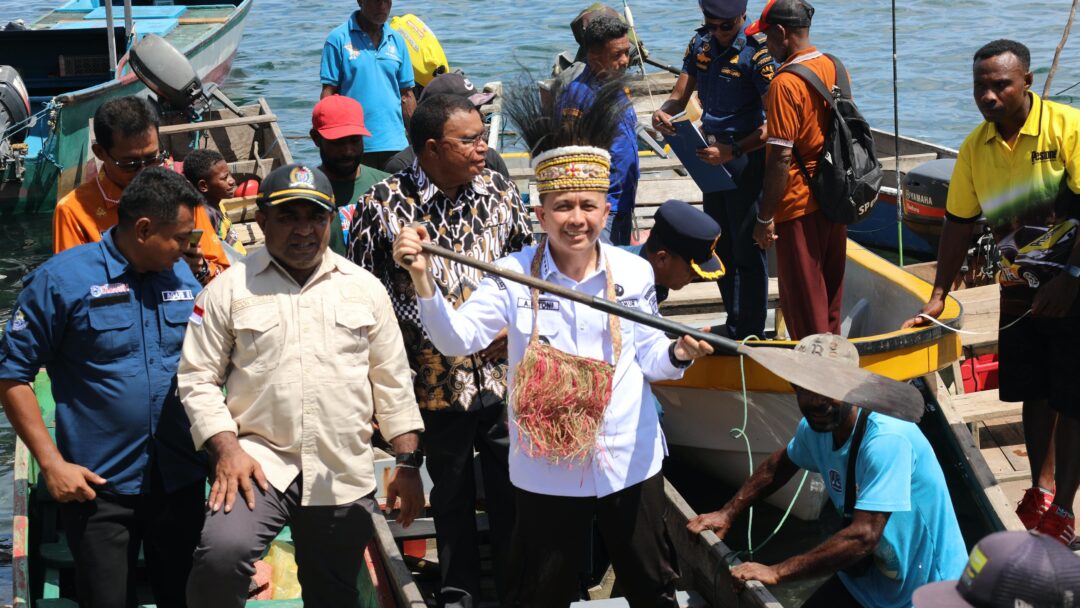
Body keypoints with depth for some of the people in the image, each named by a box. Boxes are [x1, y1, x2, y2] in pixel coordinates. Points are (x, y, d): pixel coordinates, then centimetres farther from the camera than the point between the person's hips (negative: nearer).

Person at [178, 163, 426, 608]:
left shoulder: (365, 288, 9)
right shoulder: (230, 289, 2)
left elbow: (392, 381, 11)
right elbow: (198, 378, 1)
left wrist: (408, 462, 6)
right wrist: (226, 450, -11)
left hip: (345, 475, 3)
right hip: (260, 459, -2)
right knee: (222, 553, -28)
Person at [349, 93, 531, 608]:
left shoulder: (499, 192, -1)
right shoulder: (383, 205, -11)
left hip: (503, 372, 2)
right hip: (438, 380, -2)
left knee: (511, 488, 12)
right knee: (451, 493, 16)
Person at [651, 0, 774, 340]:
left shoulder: (757, 51, -18)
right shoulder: (700, 43, 4)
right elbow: (680, 96, 9)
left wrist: (732, 151, -29)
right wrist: (663, 112, -14)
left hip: (747, 156, -8)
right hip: (714, 156, 8)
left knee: (747, 250, -2)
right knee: (721, 247, 17)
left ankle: (749, 335, 7)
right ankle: (733, 325, 31)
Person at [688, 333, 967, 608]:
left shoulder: (886, 438, -29)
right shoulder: (814, 427, -5)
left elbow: (863, 536, -34)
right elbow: (780, 464, 17)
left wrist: (776, 572, -30)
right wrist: (728, 513, 11)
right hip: (869, 575, 7)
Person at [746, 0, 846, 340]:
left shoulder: (785, 83, -20)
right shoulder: (835, 68, 5)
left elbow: (781, 156, -22)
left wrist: (765, 217, -15)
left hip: (799, 208, -8)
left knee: (803, 302, 3)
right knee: (830, 295, 19)